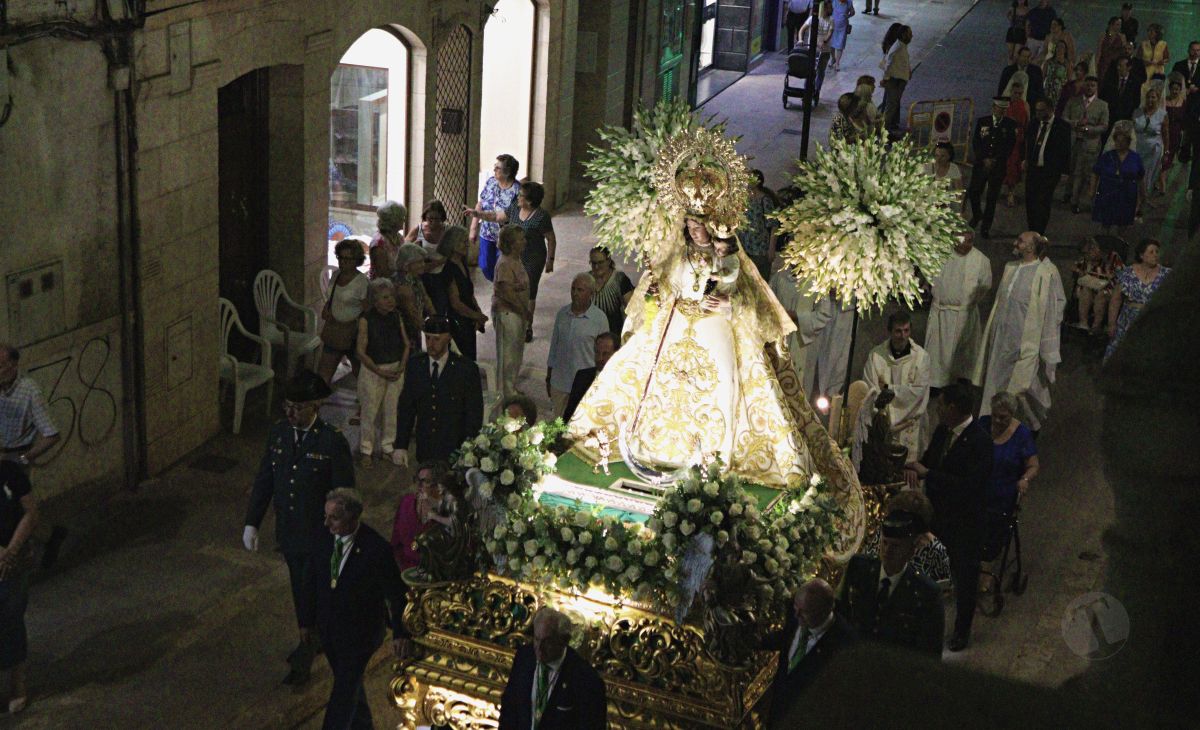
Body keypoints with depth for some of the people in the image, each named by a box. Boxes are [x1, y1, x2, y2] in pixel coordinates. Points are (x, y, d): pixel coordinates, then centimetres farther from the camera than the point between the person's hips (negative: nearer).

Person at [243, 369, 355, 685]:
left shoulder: (333, 442, -20)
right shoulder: (278, 432, -4)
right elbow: (264, 479, 5)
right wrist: (252, 522, 3)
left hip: (320, 537, -5)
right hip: (288, 534, 5)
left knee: (313, 595, 4)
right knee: (300, 591, 22)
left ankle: (304, 660, 19)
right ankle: (311, 641, 42)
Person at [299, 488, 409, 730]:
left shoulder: (376, 548, -26)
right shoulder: (326, 537, -11)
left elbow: (396, 592, -15)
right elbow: (313, 578, 3)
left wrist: (400, 633, -11)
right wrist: (308, 619, 9)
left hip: (360, 634, -6)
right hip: (329, 628, 6)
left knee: (344, 691, 1)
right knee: (350, 683, 25)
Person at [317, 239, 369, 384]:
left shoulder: (362, 282, -17)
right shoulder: (336, 275, 5)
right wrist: (326, 308, 1)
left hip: (351, 332, -6)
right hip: (333, 332, 6)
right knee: (323, 373, 5)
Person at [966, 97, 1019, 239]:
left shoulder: (1010, 124, 2)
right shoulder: (982, 121, 5)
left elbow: (1010, 146, 0)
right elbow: (975, 143, 2)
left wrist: (995, 161, -9)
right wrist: (984, 159, -9)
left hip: (998, 166, -1)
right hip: (981, 163, 1)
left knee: (992, 198, 0)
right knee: (973, 192, -4)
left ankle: (986, 227, 8)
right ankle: (977, 215, 25)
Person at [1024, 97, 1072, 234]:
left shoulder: (1062, 126, -10)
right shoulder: (1034, 123, 5)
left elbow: (1066, 150, -6)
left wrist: (1064, 171, -7)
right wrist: (1025, 159, 16)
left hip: (1050, 172, -6)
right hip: (1032, 168, 6)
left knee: (1043, 203, -8)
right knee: (1030, 201, 9)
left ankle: (1039, 234, 0)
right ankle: (1031, 232, 21)